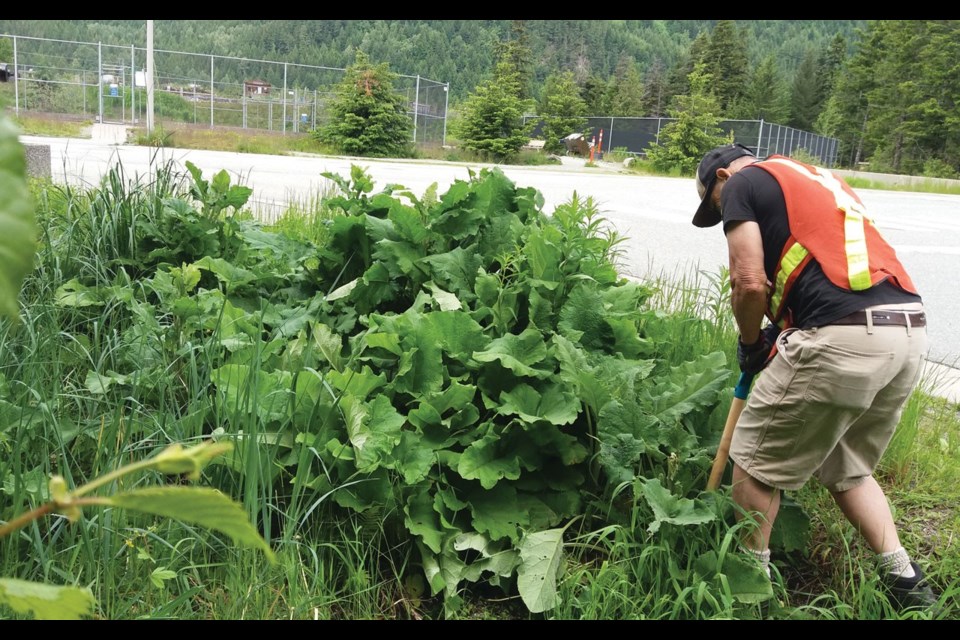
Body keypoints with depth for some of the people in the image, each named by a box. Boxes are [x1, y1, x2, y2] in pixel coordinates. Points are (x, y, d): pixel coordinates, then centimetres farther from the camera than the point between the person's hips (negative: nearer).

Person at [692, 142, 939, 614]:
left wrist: (750, 344, 11)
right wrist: (781, 334, 23)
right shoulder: (818, 180, 31)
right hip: (909, 332, 9)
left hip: (844, 336, -8)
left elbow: (750, 283, -6)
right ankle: (905, 581, 23)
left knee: (756, 459, 10)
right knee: (848, 467, 26)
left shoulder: (743, 183, 7)